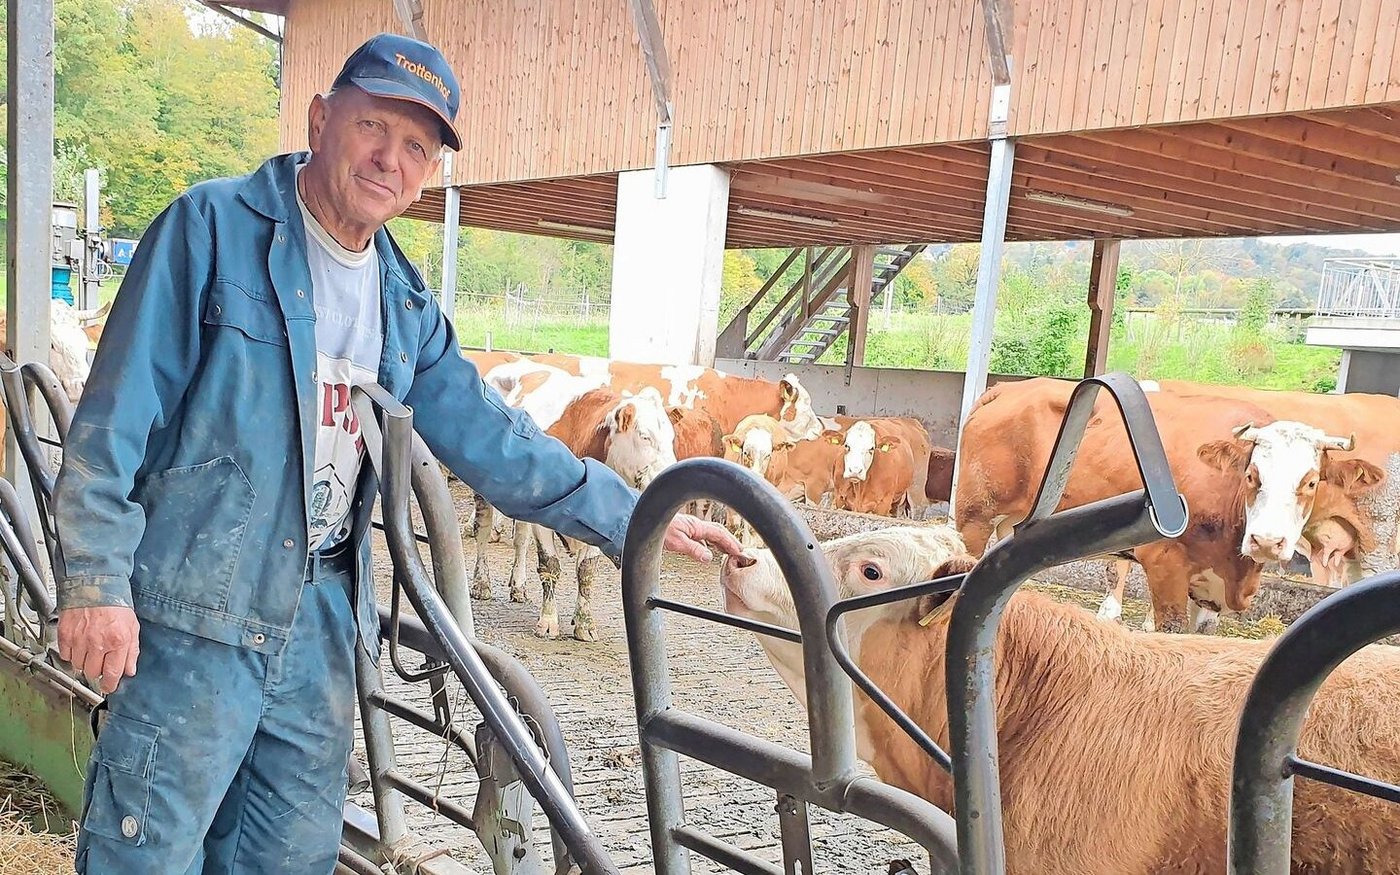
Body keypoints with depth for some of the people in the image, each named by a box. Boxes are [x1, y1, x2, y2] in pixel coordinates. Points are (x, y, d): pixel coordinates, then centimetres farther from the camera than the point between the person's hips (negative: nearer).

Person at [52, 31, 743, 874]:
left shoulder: (405, 302, 10)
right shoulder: (214, 226, -7)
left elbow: (488, 435, 10)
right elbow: (119, 409, -9)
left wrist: (632, 516, 7)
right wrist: (97, 575, -13)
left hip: (323, 622, 6)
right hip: (194, 613, -5)